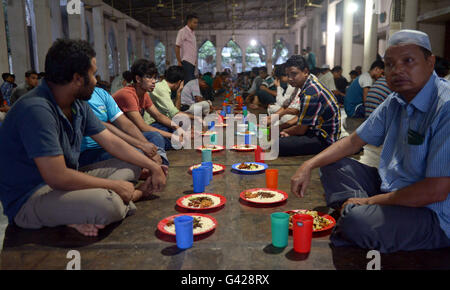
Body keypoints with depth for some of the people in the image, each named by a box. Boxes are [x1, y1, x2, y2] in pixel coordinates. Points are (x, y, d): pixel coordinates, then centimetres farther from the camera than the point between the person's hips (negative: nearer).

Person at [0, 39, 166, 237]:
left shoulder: (78, 105, 4)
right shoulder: (36, 110, -24)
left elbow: (113, 143, 10)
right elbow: (58, 177, -28)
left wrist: (153, 167, 5)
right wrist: (114, 185, -19)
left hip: (66, 181, 10)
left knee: (131, 166, 7)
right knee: (108, 205, -37)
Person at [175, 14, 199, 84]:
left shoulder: (193, 32, 19)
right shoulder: (182, 31, -5)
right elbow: (177, 47, -9)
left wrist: (195, 60, 12)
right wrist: (179, 61, -13)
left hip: (192, 63, 8)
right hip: (186, 62, -8)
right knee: (188, 82, -14)